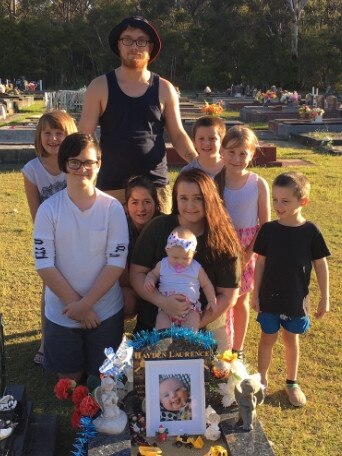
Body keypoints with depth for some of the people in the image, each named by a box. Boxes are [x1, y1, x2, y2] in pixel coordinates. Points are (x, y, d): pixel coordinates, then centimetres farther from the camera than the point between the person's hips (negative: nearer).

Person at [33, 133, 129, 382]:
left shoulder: (112, 208, -9)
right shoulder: (48, 209, -9)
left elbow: (117, 262, -10)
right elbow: (44, 264, -10)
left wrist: (86, 303, -14)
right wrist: (75, 305, -12)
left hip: (106, 312, 0)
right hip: (61, 313, 1)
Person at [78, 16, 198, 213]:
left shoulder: (164, 89, 5)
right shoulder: (100, 87, 1)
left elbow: (178, 135, 8)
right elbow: (84, 136, 0)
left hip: (156, 185, 1)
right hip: (112, 187, -1)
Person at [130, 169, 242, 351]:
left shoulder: (223, 240, -10)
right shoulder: (158, 227, -10)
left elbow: (228, 295, -9)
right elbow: (137, 273, -8)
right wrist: (162, 301, -24)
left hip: (206, 330, 0)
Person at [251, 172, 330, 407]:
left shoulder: (311, 232, -11)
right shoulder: (268, 230, -9)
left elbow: (321, 265, -3)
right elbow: (260, 263, -1)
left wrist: (325, 298, -1)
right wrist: (255, 294, 0)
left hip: (296, 299, 0)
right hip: (270, 297, 0)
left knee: (291, 339, 15)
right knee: (268, 337, 14)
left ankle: (292, 382, 34)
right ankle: (262, 378, 33)